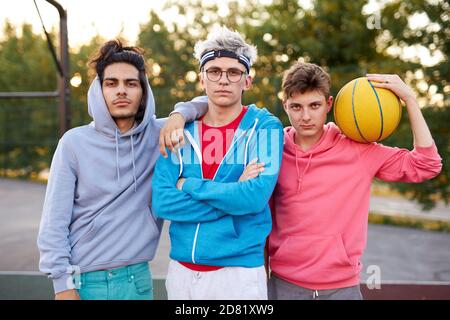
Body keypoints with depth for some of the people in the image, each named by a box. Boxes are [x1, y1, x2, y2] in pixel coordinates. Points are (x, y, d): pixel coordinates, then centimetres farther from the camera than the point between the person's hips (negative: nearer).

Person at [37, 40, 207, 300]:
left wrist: (179, 115, -10)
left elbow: (206, 104, 10)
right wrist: (63, 285, -10)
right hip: (85, 280, -2)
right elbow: (55, 223, -6)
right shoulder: (74, 143, -6)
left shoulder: (158, 134, -1)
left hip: (137, 278, 2)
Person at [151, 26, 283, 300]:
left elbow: (256, 196, -20)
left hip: (239, 269, -3)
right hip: (181, 268, 3)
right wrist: (235, 194, -16)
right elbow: (162, 202, -9)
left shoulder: (264, 127, -6)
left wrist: (189, 185, -12)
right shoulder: (181, 131, 2)